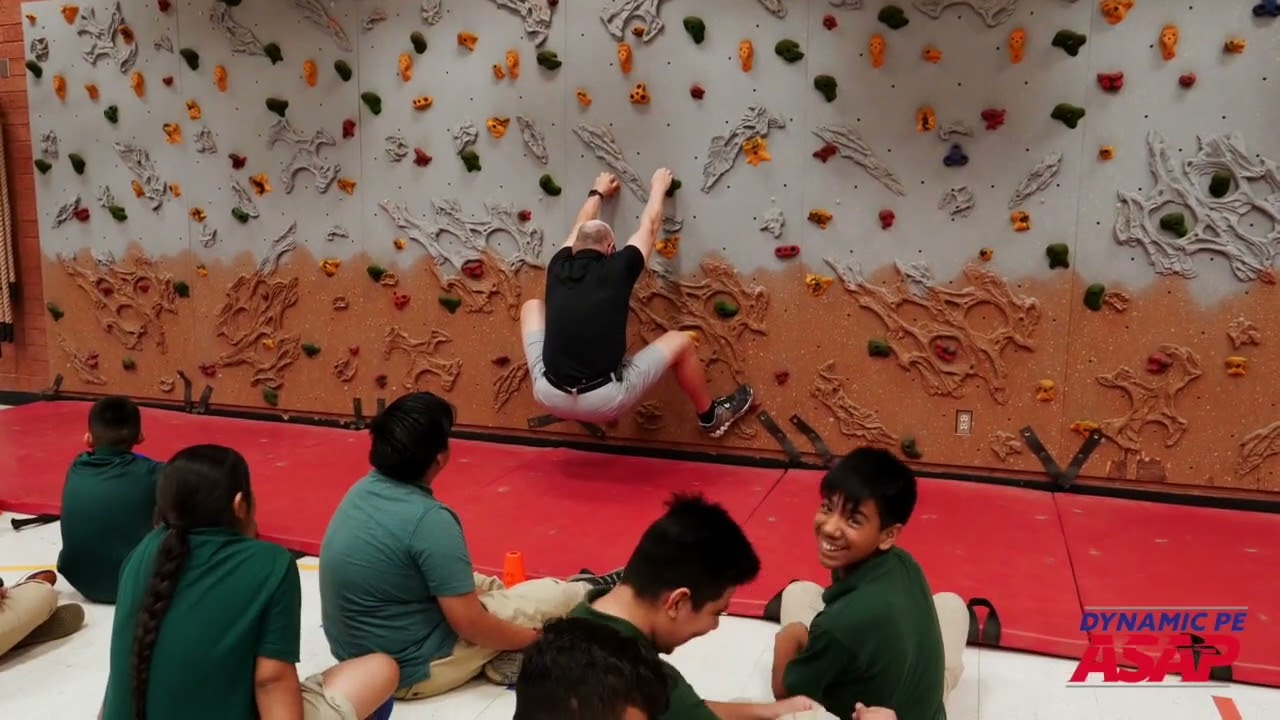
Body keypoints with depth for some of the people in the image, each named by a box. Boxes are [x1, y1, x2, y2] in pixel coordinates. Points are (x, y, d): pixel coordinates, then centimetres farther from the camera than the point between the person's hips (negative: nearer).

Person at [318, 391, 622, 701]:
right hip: (410, 670, -8)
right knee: (549, 596, 3)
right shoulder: (428, 519, -28)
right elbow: (469, 623, -22)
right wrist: (533, 638, -6)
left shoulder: (363, 491, -3)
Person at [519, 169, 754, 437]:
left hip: (549, 397, 3)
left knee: (532, 307, 25)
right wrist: (658, 187, 34)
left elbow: (579, 228, 28)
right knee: (680, 342, 15)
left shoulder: (558, 269, 5)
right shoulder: (616, 270, -3)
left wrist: (598, 193, 46)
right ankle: (711, 416, 37)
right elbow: (649, 226, 16)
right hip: (604, 403, -3)